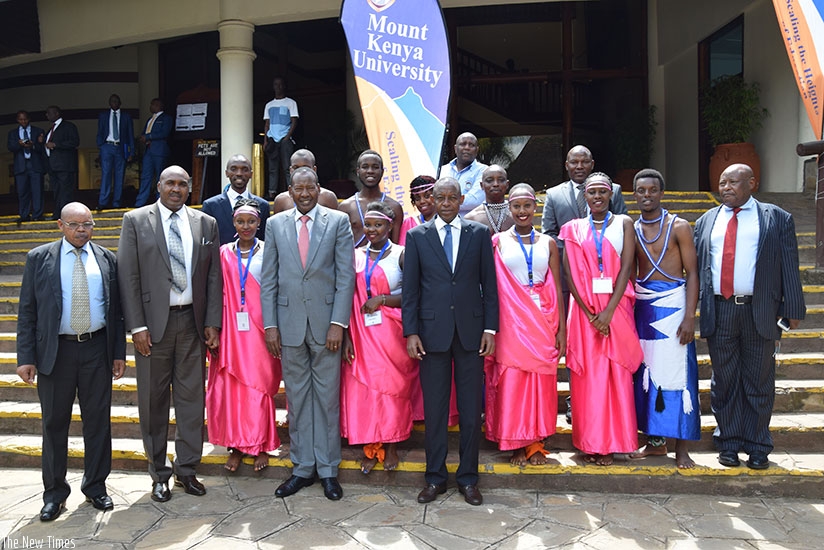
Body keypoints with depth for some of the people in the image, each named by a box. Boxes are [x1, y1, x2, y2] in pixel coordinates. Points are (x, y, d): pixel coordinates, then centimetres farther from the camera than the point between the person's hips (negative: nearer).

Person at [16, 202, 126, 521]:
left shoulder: (106, 260, 6)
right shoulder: (39, 258, 2)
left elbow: (116, 309, 7)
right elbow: (27, 311, 1)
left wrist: (119, 353, 3)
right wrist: (26, 357, -5)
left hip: (97, 349, 1)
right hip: (55, 351, -1)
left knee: (98, 421, 8)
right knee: (55, 423, 8)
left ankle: (95, 486, 24)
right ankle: (54, 492, 23)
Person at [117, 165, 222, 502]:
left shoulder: (206, 223, 8)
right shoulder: (136, 220, 2)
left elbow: (214, 276, 7)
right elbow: (128, 275, -3)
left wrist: (212, 322, 0)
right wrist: (137, 326, -9)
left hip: (192, 321, 2)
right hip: (153, 322, -2)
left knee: (191, 397, 7)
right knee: (153, 400, 7)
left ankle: (187, 469, 21)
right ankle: (159, 474, 21)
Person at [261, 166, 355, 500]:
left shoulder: (338, 221, 2)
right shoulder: (276, 223, 8)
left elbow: (346, 276, -3)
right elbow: (268, 279, 7)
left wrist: (338, 323, -10)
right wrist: (270, 325, 0)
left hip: (326, 321, -2)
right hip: (290, 322, 2)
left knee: (327, 397, 5)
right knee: (296, 398, 10)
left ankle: (328, 469, 17)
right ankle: (302, 467, 22)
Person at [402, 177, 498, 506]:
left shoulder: (479, 233, 6)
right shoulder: (417, 236, 6)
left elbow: (489, 284, 6)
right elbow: (410, 288, 4)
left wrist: (490, 328, -1)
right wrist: (411, 331, -3)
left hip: (471, 331, 1)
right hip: (433, 332, 0)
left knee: (471, 408, 6)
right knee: (434, 408, 7)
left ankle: (468, 478, 20)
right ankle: (435, 478, 21)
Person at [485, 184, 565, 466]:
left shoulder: (548, 243, 7)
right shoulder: (498, 241, 2)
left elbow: (557, 289, 7)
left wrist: (561, 329, 2)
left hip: (543, 320, 2)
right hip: (511, 321, -2)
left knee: (541, 379, 6)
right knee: (511, 379, 1)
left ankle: (536, 442, 20)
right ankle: (516, 444, 15)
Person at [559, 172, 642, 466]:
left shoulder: (623, 223, 6)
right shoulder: (574, 228, 7)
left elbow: (626, 267, -3)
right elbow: (570, 273, 0)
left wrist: (608, 312, -13)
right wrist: (589, 312, -11)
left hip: (616, 307, 0)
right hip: (583, 308, 0)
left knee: (615, 374, 2)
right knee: (586, 374, 2)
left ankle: (610, 442, 12)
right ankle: (589, 442, 12)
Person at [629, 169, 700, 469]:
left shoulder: (678, 226, -2)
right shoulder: (631, 229, 9)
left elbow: (692, 273, -5)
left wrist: (689, 316, -14)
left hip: (672, 303, -4)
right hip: (642, 305, 4)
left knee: (675, 372, -4)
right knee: (647, 372, 7)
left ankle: (681, 446, 6)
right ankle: (655, 440, 20)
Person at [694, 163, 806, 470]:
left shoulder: (777, 219, 5)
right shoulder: (706, 221, 12)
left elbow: (789, 267, 1)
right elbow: (695, 266, 9)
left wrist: (792, 310, -5)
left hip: (760, 312, -2)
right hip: (719, 312, 2)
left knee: (759, 383, 7)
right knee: (725, 382, 9)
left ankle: (757, 447, 20)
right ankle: (729, 444, 22)